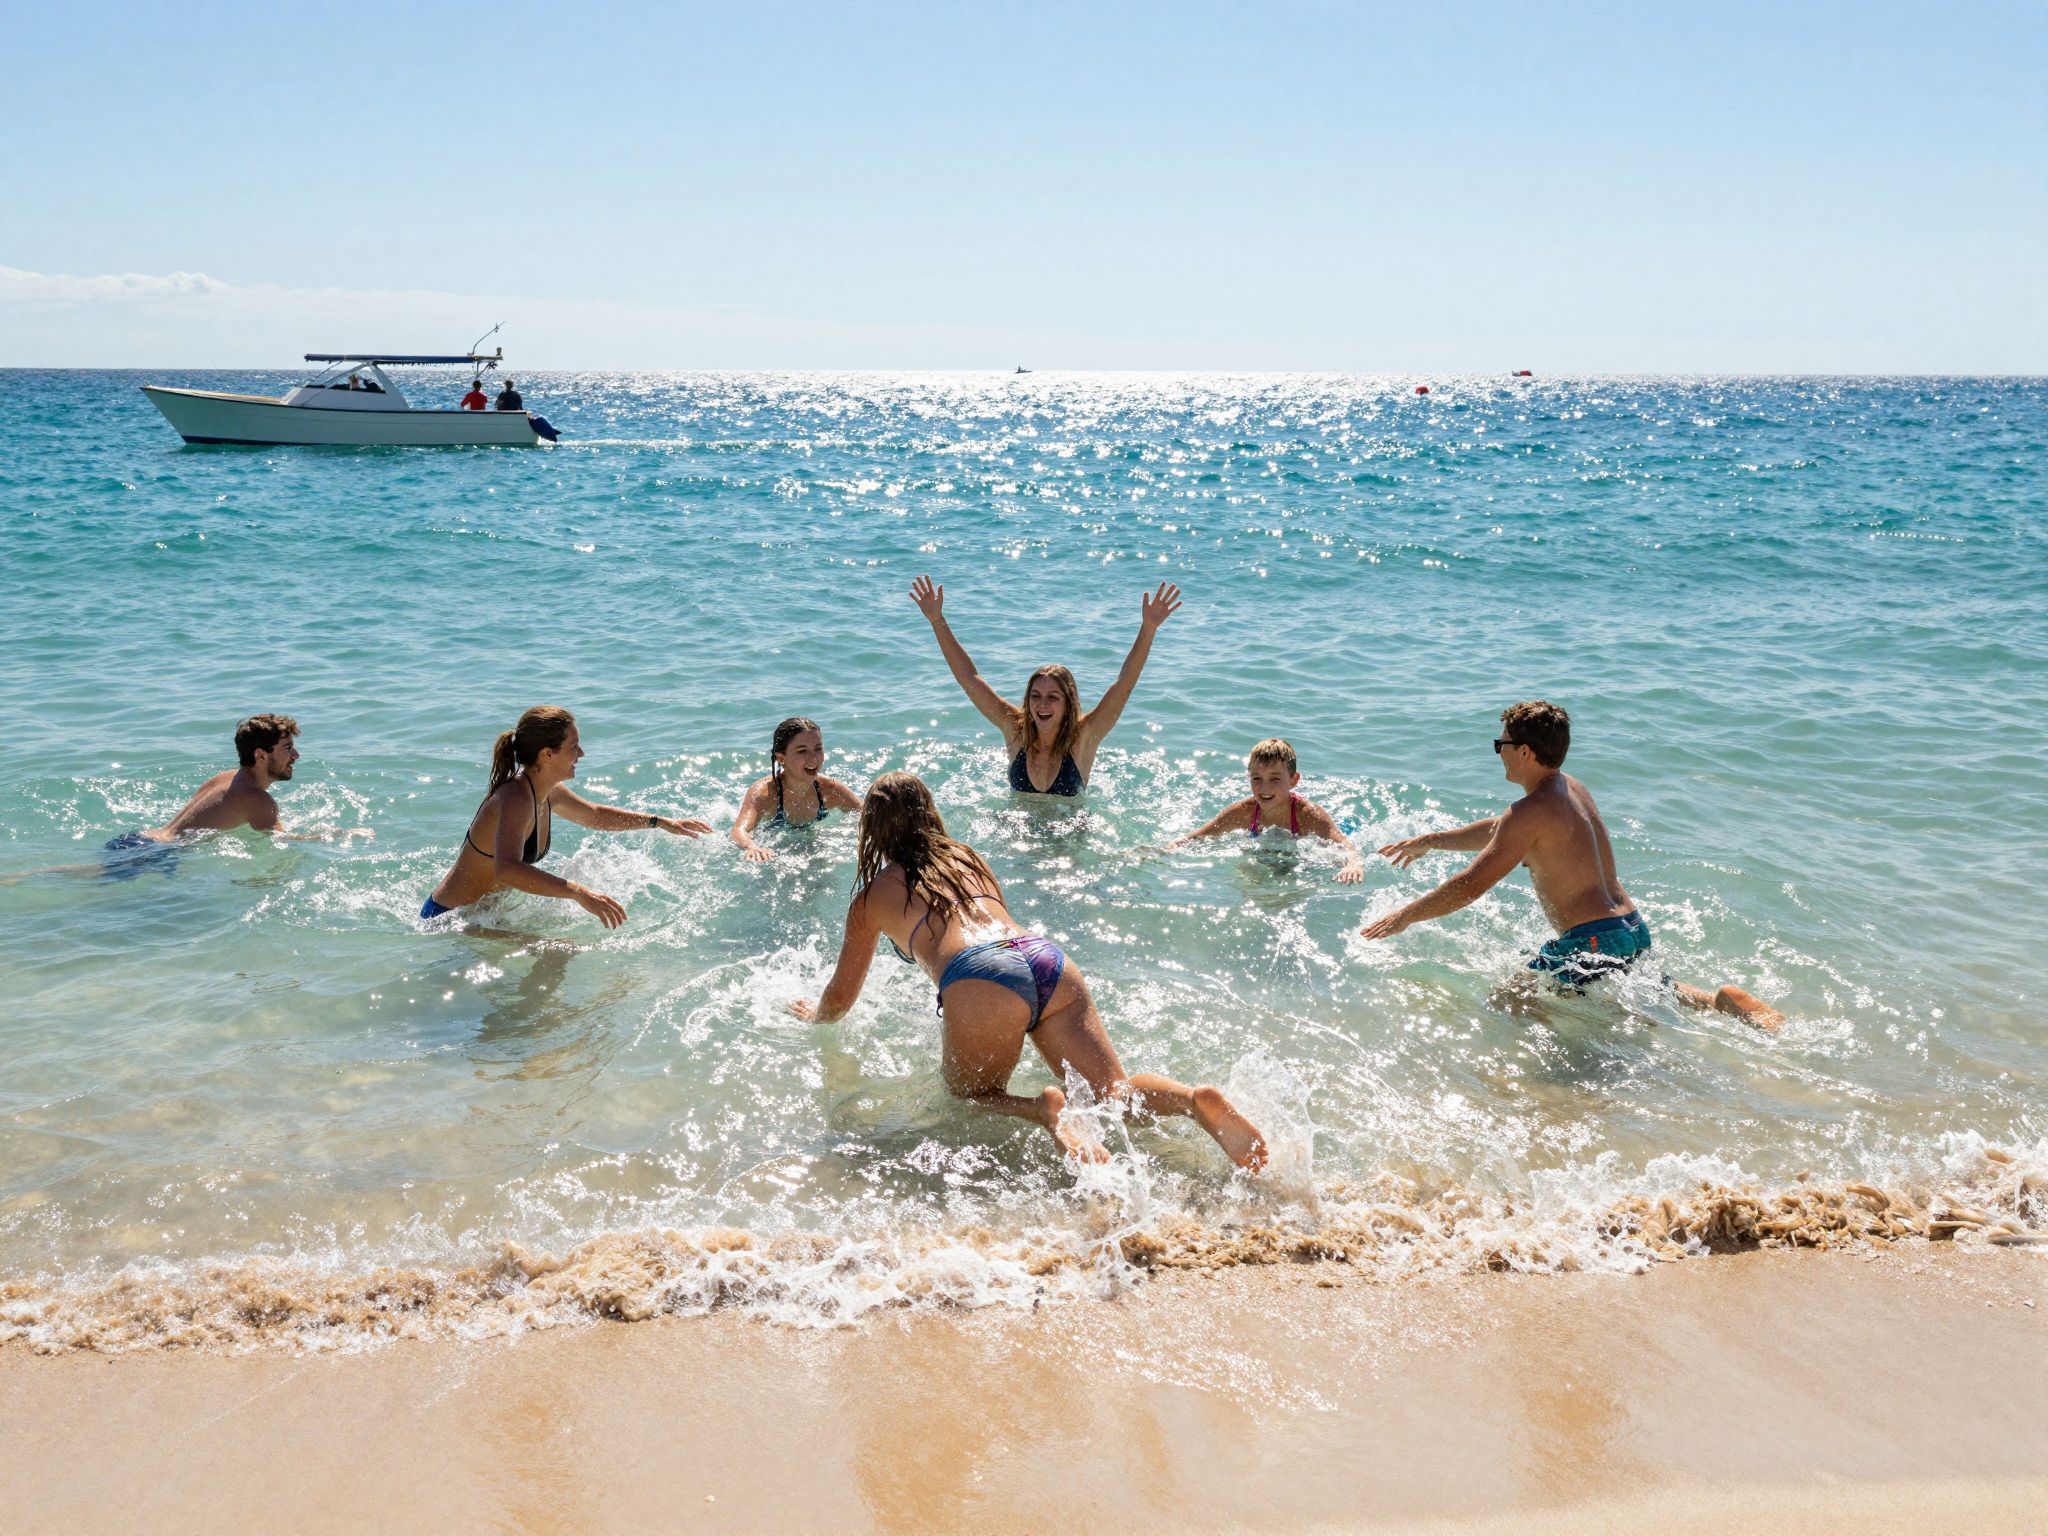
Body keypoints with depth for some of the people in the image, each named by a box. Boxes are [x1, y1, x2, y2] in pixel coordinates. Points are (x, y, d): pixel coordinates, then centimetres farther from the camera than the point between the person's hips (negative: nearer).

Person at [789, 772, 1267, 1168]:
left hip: (980, 981, -5)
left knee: (972, 1097, 16)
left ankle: (1041, 1109, -18)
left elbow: (841, 997, 29)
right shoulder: (969, 857, 33)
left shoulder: (873, 896, 21)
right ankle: (1198, 1101, -24)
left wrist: (814, 1014, 53)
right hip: (1048, 958, 5)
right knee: (1116, 1091, 7)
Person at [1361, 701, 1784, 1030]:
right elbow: (1496, 831, 28)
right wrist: (1428, 841, 34)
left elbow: (1471, 885, -16)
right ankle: (1723, 1001, 9)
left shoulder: (1532, 813, -16)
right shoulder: (1570, 788, 13)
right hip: (1634, 931, 10)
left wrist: (1404, 916, -6)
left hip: (1593, 942, -10)